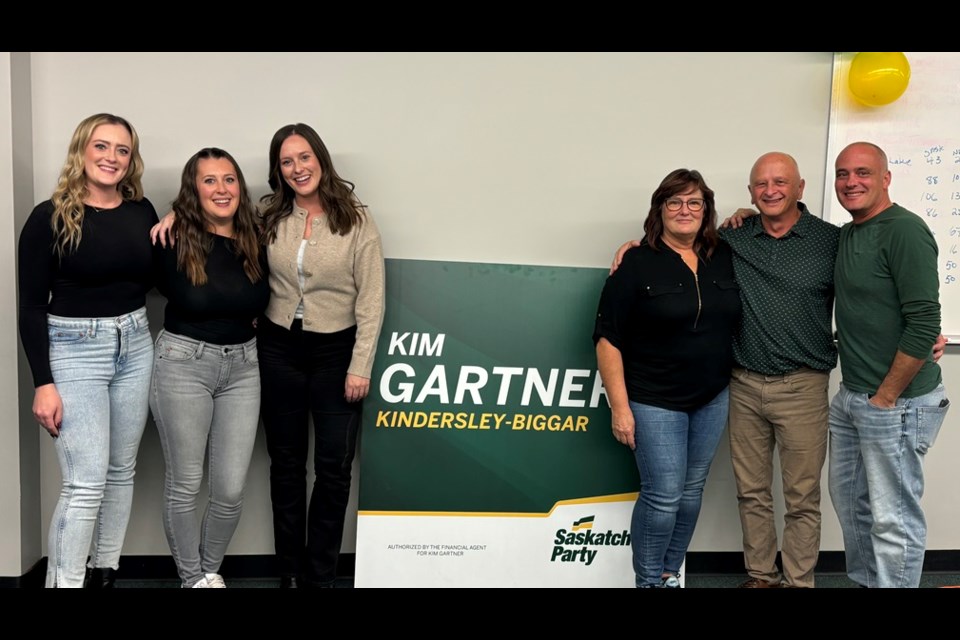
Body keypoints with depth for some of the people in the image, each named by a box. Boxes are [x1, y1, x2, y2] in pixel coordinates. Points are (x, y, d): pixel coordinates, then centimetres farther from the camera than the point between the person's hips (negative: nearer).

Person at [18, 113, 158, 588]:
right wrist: (43, 383, -13)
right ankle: (64, 582, 4)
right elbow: (31, 307, -9)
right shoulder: (50, 216, -8)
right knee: (85, 483, -8)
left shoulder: (142, 211, 4)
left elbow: (161, 279, 14)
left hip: (135, 347, 5)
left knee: (121, 471, 12)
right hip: (74, 352, -5)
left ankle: (106, 572, 27)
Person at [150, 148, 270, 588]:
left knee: (231, 488, 5)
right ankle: (192, 577, 26)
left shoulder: (254, 241, 0)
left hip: (242, 367, 3)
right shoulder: (175, 241, -11)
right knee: (184, 483, 7)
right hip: (183, 364, -3)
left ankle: (211, 569, 29)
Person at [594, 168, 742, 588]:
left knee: (691, 491, 13)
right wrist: (620, 406, -15)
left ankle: (671, 574, 29)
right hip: (655, 402, -5)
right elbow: (608, 339, -12)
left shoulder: (725, 257, 3)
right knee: (663, 496, -4)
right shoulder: (636, 264, -11)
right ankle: (649, 581, 16)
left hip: (713, 399, 5)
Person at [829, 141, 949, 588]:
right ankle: (865, 582, 36)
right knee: (849, 501, 19)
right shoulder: (845, 235, 11)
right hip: (850, 397, 9)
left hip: (897, 403, -9)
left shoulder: (904, 230, -15)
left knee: (893, 519, 1)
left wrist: (885, 397, -16)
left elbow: (924, 323, -20)